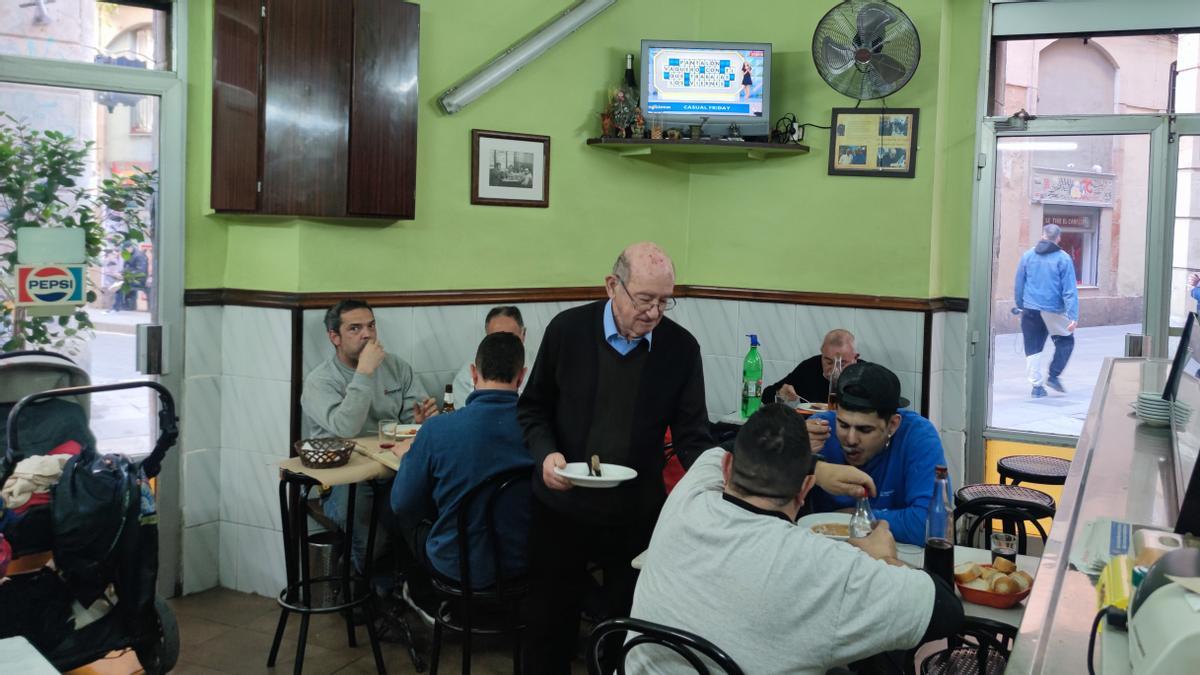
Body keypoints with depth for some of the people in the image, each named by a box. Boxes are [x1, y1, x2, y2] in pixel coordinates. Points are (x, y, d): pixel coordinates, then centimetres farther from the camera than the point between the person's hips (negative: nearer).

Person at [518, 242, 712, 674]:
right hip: (562, 505, 0)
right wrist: (546, 453, -17)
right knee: (550, 620, 16)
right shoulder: (568, 329, -9)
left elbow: (692, 435, -7)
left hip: (638, 513, 0)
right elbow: (533, 408, 1)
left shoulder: (682, 347, -9)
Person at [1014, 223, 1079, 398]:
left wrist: (1020, 305, 20)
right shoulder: (1063, 258, -6)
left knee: (1033, 349, 9)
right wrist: (1073, 316, -9)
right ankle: (1053, 376, 9)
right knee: (1066, 341, 17)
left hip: (1030, 310, 3)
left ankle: (1036, 385, 9)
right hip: (1054, 311, -3)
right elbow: (1070, 290, -8)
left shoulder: (1027, 256, 3)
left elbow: (1019, 285, 9)